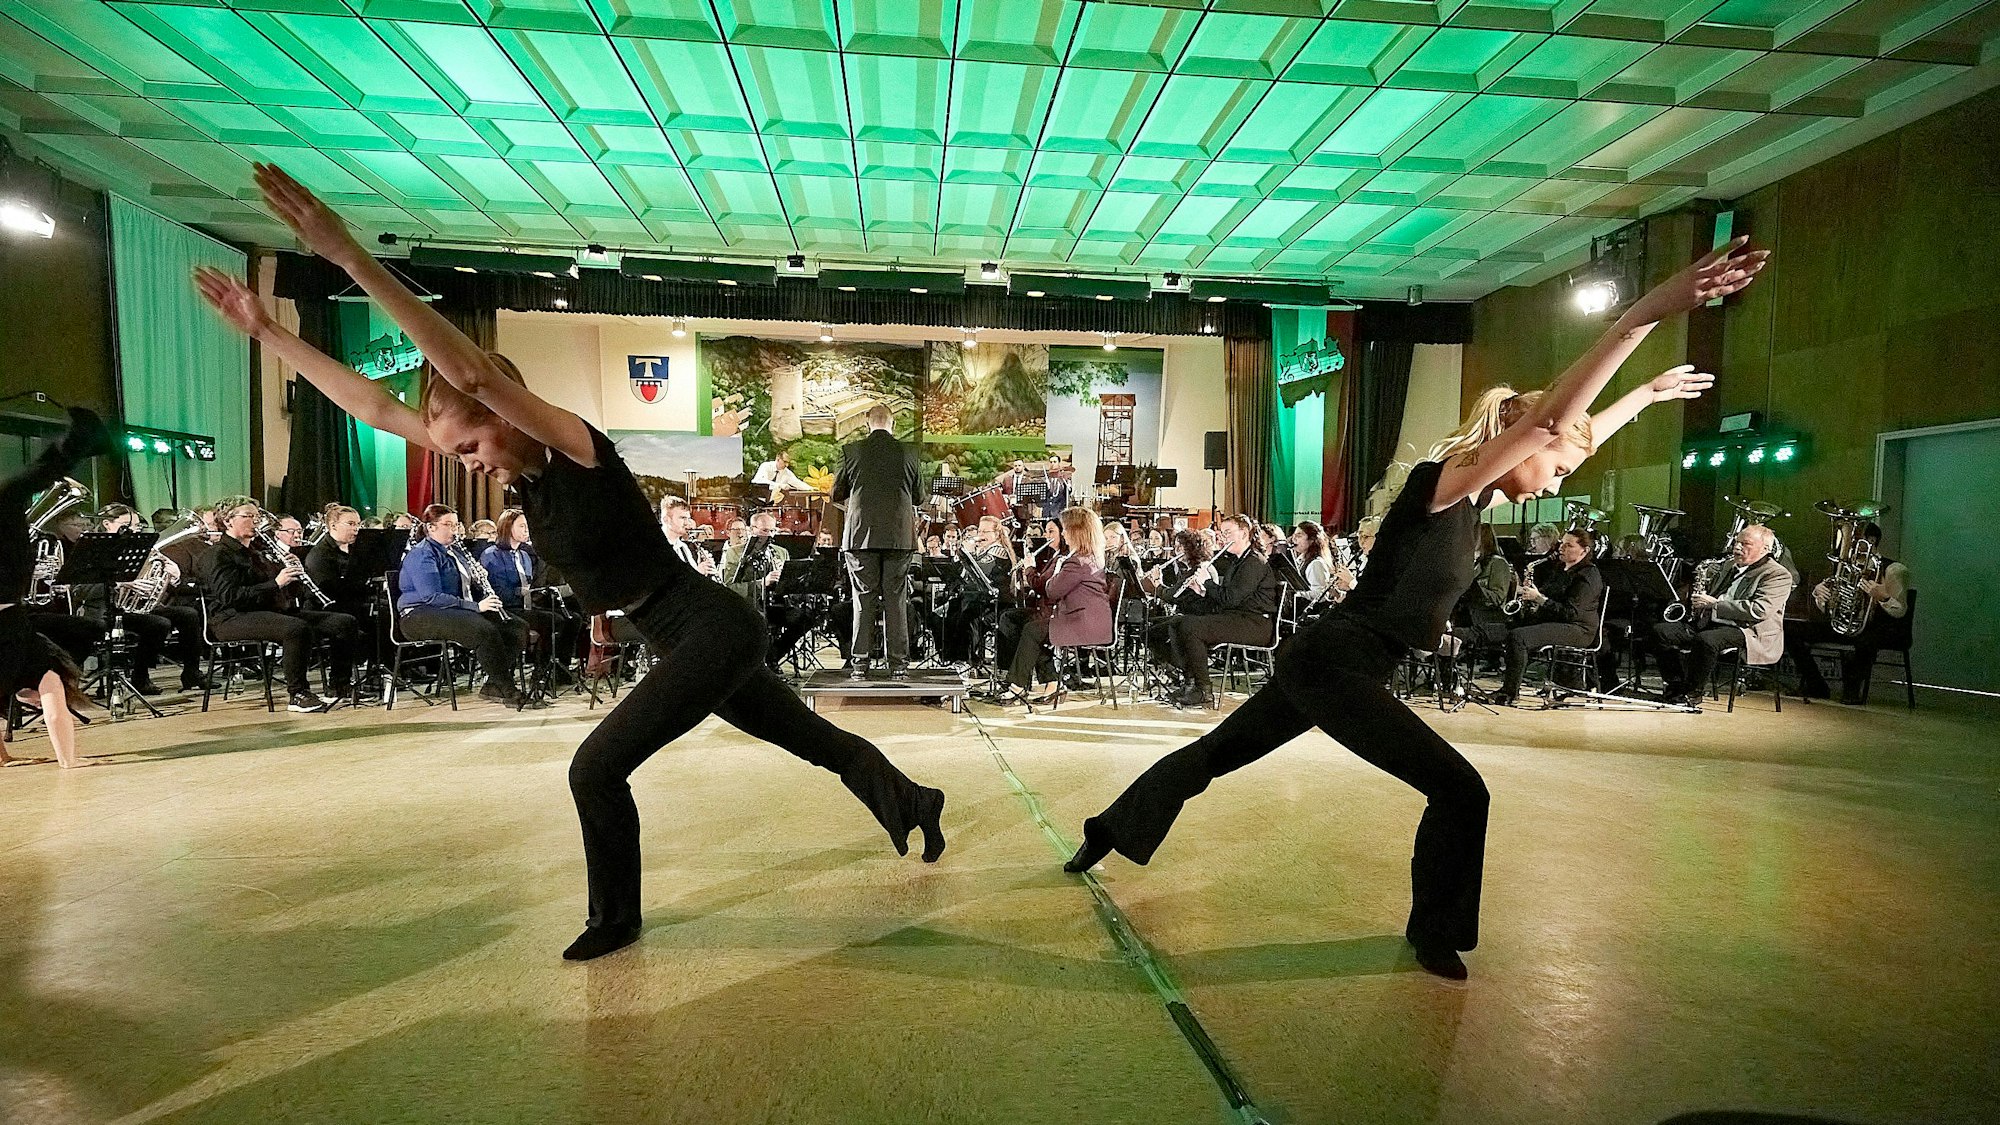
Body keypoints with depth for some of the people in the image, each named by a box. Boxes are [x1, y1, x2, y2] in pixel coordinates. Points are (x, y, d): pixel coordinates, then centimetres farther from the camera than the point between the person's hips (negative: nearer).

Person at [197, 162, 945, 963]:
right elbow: (375, 407, 7)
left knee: (596, 769, -9)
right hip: (701, 639, 10)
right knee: (818, 743, 22)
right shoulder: (523, 472, 3)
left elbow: (471, 370, -35)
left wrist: (351, 258, -36)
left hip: (714, 631, -9)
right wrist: (264, 329, 6)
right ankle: (917, 804, 42)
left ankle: (615, 918, 15)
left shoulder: (576, 448, -18)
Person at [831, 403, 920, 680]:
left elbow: (837, 494, 7)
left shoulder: (851, 450, -1)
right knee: (896, 599, 5)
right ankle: (899, 664, 5)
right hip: (900, 535, 1)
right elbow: (917, 496, 11)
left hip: (861, 534, -1)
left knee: (863, 599, 5)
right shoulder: (909, 453, 2)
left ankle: (861, 664, 6)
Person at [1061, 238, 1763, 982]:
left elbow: (1566, 437, 28)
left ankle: (1105, 833, 35)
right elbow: (1548, 419, -29)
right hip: (1332, 666, -9)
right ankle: (1434, 931, 15)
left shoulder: (1477, 499, 11)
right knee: (1460, 792, -5)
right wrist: (1647, 312, -35)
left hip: (1325, 663, 9)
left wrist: (1647, 395, 35)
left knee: (1212, 757, 19)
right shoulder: (1446, 481, -14)